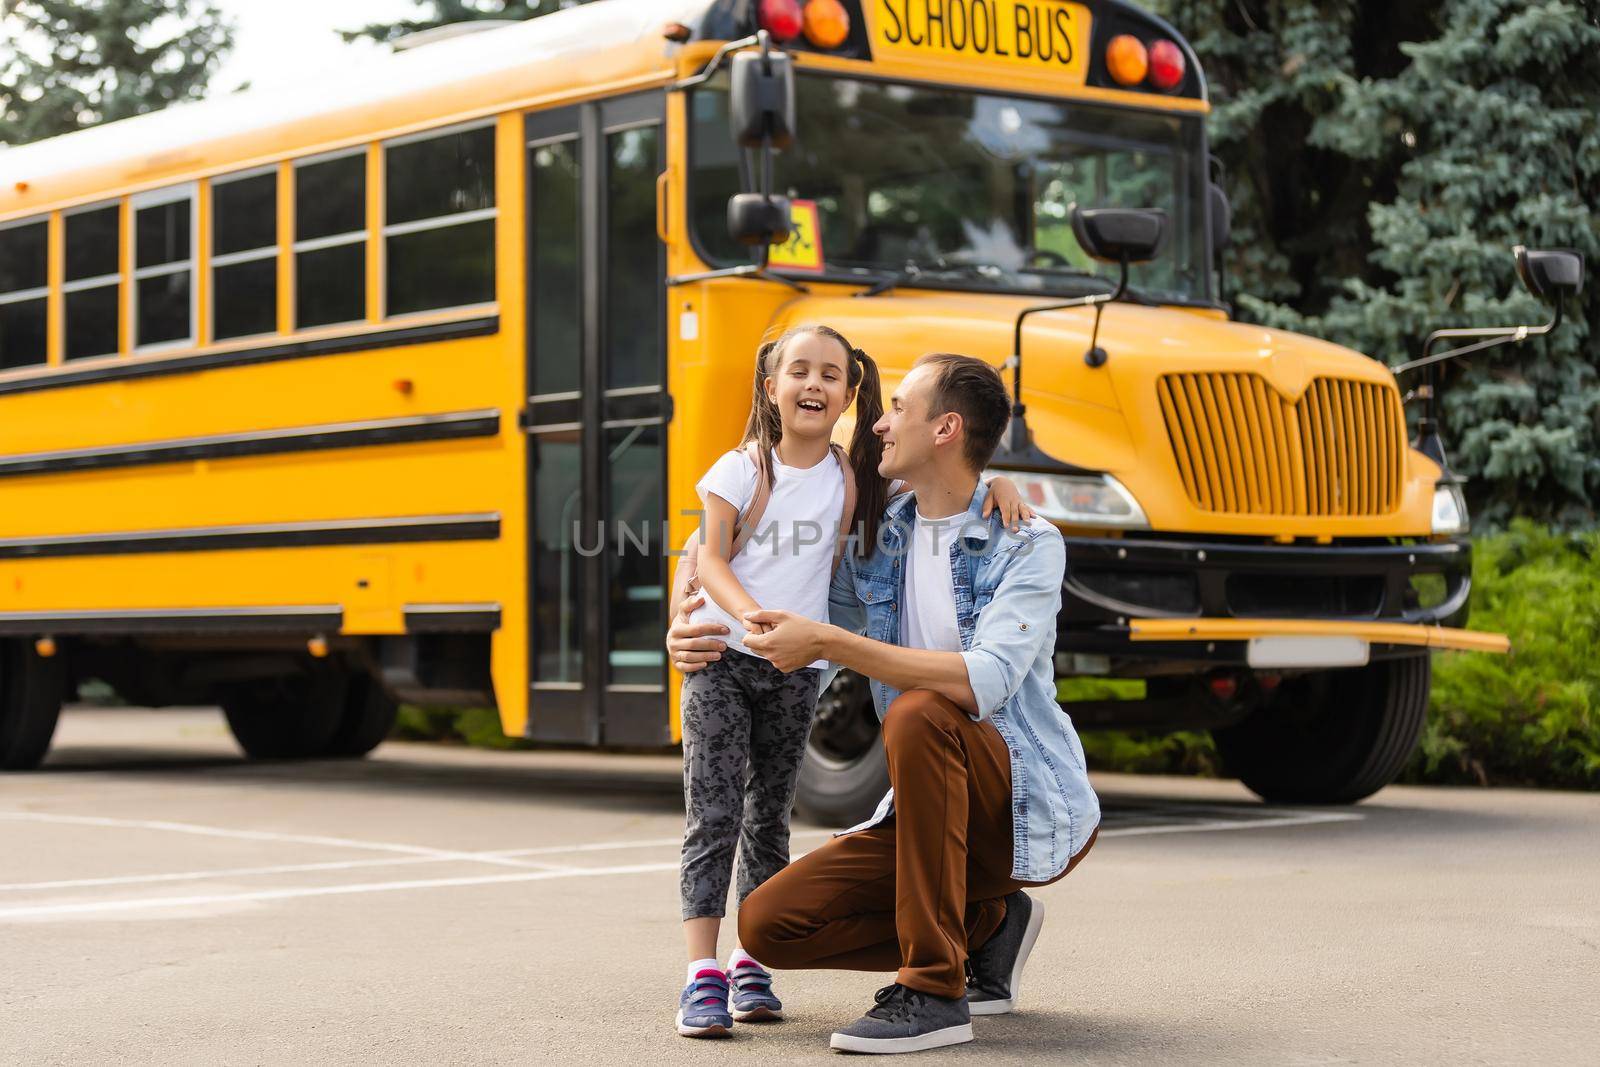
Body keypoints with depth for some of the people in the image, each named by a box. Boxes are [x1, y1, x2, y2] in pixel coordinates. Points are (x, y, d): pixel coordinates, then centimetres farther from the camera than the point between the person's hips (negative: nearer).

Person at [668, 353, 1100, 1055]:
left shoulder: (1026, 546, -14)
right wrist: (694, 634, -3)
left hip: (1032, 811, -6)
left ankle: (934, 990, -27)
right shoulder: (878, 545, 6)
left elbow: (985, 681, -30)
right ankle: (987, 926, 9)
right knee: (768, 923, -9)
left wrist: (827, 642, -30)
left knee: (918, 713, -35)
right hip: (934, 811, 6)